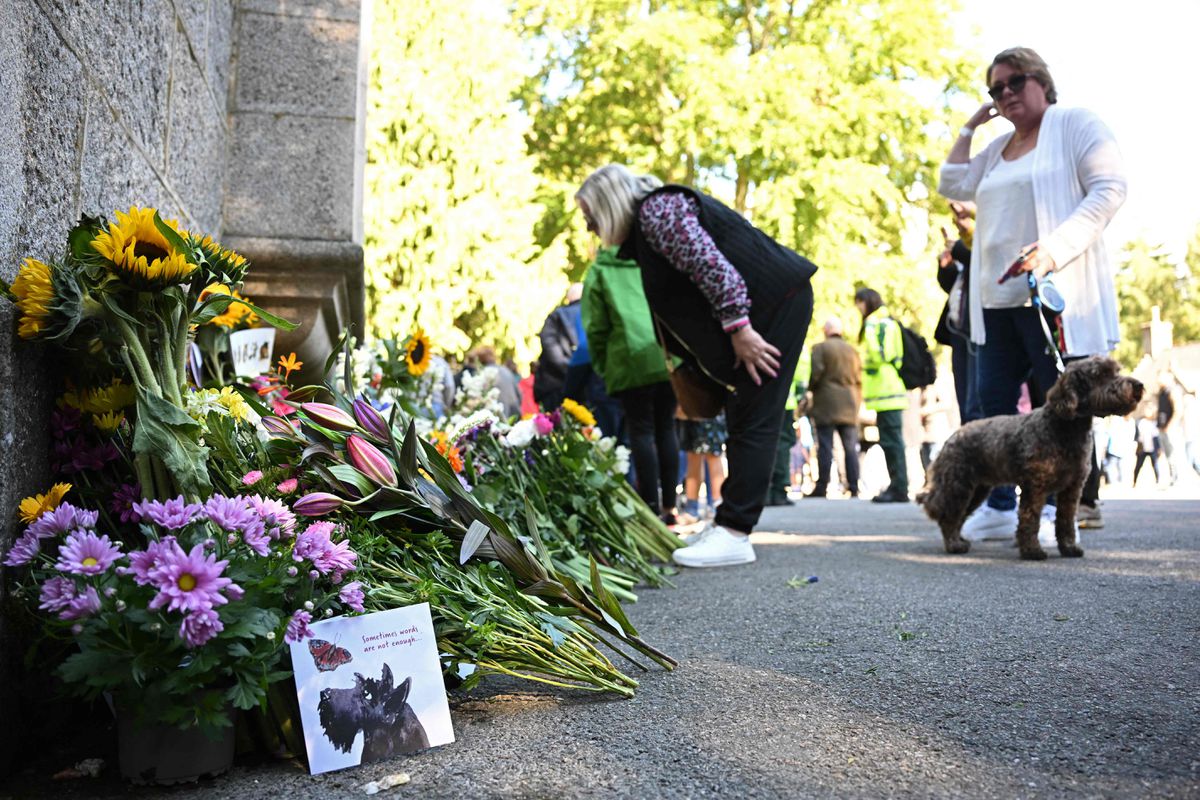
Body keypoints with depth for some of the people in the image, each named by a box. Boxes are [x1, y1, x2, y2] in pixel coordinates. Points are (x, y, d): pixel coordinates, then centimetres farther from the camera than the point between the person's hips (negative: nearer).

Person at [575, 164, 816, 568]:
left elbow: (711, 266, -23)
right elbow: (679, 301, 21)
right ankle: (730, 522, 17)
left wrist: (738, 329, -24)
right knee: (741, 419, 11)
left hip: (777, 302, -11)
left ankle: (735, 534, -13)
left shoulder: (657, 210, -12)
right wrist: (691, 362, 18)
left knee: (753, 421, -12)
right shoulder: (646, 224, 19)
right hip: (764, 309, 11)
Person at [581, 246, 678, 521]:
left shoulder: (598, 271, 9)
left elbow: (596, 326, 4)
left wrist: (602, 366, 13)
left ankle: (652, 508, -6)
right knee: (666, 429, 9)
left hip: (633, 359, -3)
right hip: (669, 357, 3)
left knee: (641, 432, 0)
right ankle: (669, 506, 8)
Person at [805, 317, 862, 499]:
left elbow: (815, 374, -11)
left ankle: (821, 488, -4)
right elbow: (859, 378, 11)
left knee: (825, 447, -4)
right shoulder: (853, 350, 13)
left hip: (826, 404, -4)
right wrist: (857, 401, 17)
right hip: (849, 405, 4)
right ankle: (853, 488, 2)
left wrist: (810, 390, 8)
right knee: (850, 447, 4)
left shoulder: (820, 348, -4)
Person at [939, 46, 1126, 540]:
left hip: (1054, 292, -7)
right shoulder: (997, 149, 23)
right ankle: (1000, 506, 11)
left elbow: (1109, 189, -9)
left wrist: (1055, 247, -21)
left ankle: (1058, 506, 0)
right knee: (993, 400, 5)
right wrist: (969, 128, 18)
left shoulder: (1077, 125, 1)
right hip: (997, 296, 7)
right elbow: (953, 185, 19)